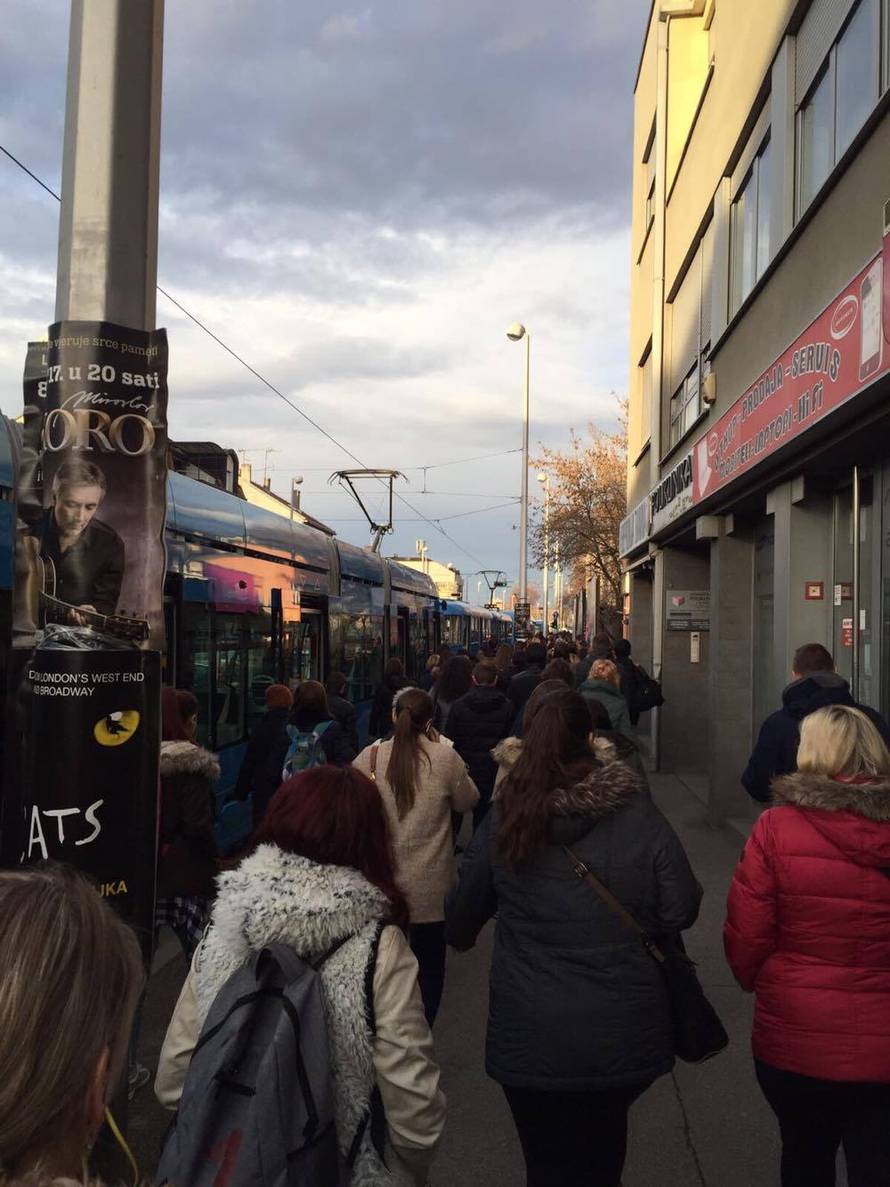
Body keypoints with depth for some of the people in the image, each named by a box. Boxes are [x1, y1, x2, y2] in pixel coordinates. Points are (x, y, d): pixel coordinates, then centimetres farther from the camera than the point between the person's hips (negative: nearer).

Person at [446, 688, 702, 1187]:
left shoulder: (505, 818, -8)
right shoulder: (639, 816, -11)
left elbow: (463, 911, 4)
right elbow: (681, 912, -8)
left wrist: (459, 936, 27)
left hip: (531, 1038, 0)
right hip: (624, 1037, 1)